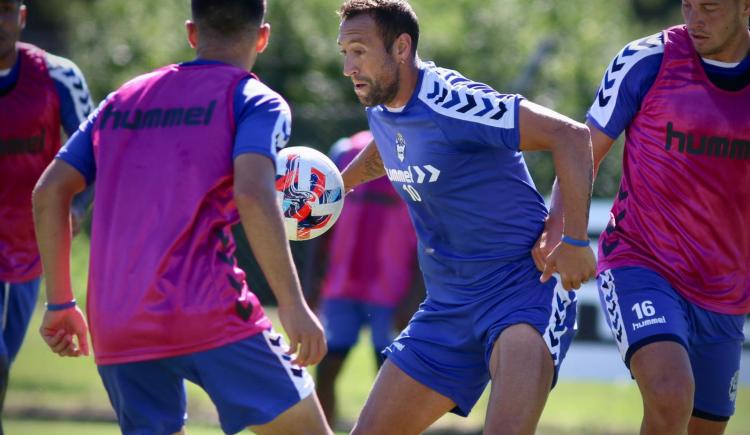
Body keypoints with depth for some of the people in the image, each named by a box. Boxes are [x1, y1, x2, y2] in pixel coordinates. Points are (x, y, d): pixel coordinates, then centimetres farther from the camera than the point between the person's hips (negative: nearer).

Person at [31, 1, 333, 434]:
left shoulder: (123, 99, 20)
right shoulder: (254, 101, 4)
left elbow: (49, 191, 14)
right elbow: (252, 196, -14)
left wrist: (60, 303, 19)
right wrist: (294, 307, -17)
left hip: (114, 330, 5)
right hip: (209, 315, -5)